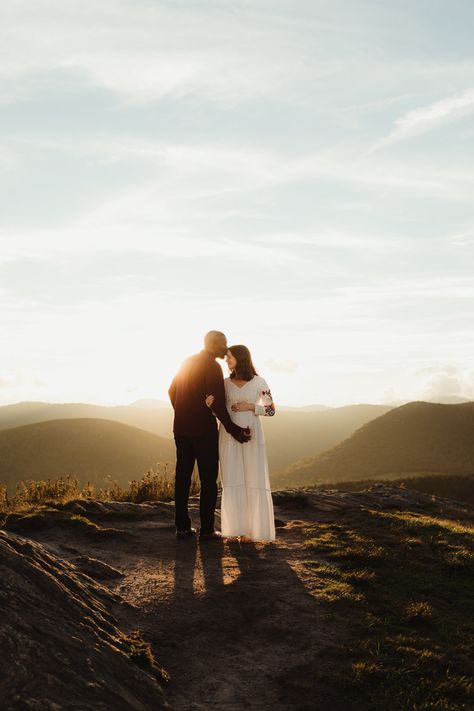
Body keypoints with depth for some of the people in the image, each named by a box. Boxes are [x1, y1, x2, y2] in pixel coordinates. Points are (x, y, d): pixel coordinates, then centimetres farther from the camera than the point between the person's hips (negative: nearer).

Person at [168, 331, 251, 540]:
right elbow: (218, 403, -19)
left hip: (182, 429, 8)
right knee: (208, 480, 0)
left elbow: (172, 391, 19)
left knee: (183, 477, 10)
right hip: (203, 430, -7)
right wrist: (233, 429, -14)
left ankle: (182, 526, 14)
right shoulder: (212, 365, -12)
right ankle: (206, 529, 1)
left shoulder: (188, 362, 12)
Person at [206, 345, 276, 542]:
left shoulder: (258, 382, -1)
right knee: (232, 481, 1)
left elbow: (271, 409, 1)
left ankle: (250, 529, 5)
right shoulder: (225, 383, 7)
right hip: (229, 436, 2)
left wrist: (251, 407, -13)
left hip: (250, 435, -2)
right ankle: (234, 528, 7)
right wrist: (210, 403, -12)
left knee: (253, 480, -2)